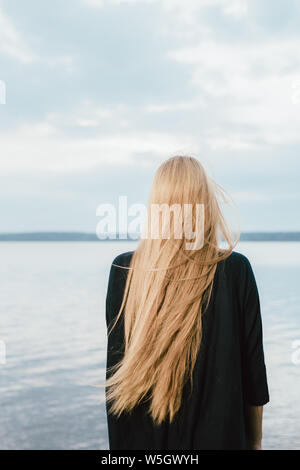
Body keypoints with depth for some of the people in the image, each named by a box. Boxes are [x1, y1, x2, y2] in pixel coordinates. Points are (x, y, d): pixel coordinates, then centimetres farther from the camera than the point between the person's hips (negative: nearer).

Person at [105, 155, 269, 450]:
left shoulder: (123, 270, -9)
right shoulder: (235, 270, -12)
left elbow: (116, 366, -4)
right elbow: (252, 365, -6)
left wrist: (117, 439, 8)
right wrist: (254, 440, 7)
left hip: (140, 437, 2)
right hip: (217, 435, -1)